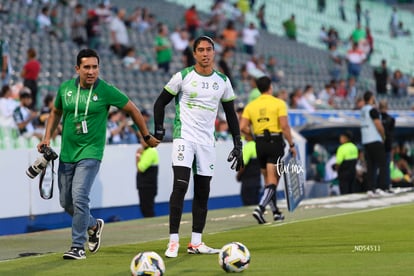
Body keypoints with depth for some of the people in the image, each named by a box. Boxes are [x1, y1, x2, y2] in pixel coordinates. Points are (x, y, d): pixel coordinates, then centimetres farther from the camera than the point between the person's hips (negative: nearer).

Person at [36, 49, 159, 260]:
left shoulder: (106, 91, -9)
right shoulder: (65, 88, 2)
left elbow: (132, 110, 4)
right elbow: (56, 112, 20)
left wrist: (146, 136, 12)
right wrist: (47, 137, 9)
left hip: (90, 153, -5)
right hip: (67, 153, 5)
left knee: (79, 197, -18)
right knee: (66, 201, 10)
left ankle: (78, 246, -9)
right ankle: (94, 225, 38)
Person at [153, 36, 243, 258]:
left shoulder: (223, 81, 8)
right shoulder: (183, 77, -2)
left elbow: (230, 114, 15)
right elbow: (160, 102, 5)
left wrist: (238, 144, 10)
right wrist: (158, 129, -4)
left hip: (207, 142, 4)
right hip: (184, 138, -4)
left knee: (202, 192, 6)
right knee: (180, 186, -16)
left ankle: (196, 243, 13)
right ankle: (173, 241, -14)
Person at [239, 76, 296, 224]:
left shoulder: (251, 105, 6)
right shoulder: (278, 103, -5)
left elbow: (242, 127, -1)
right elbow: (284, 126, -12)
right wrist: (291, 145, -5)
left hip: (260, 144, 4)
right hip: (275, 141, -4)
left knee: (268, 180, 16)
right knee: (272, 180, -5)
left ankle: (276, 212, 23)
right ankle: (260, 208, -24)